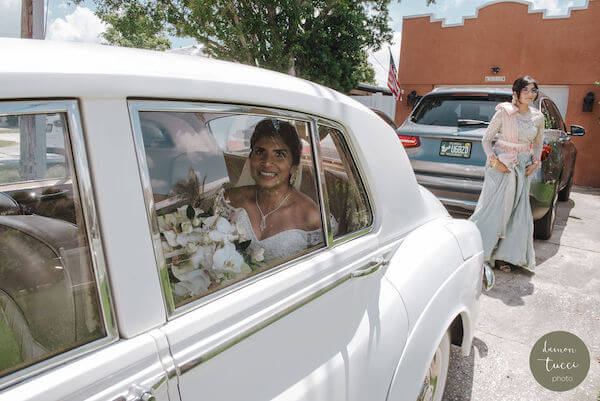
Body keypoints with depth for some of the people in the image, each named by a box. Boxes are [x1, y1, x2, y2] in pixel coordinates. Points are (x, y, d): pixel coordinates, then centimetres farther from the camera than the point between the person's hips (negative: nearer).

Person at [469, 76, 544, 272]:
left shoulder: (538, 117, 5)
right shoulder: (504, 112, -9)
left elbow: (538, 143, 19)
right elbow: (486, 139, -4)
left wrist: (535, 162, 3)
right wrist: (494, 161, -15)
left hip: (522, 168, 5)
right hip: (500, 166, -5)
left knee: (518, 214, 4)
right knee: (493, 209, -7)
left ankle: (503, 255, 14)